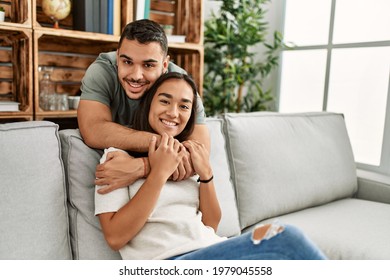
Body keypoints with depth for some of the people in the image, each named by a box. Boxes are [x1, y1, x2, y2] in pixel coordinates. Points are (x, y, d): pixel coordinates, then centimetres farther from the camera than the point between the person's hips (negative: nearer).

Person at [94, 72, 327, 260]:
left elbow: (211, 226, 13)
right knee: (285, 238, -25)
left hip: (212, 250, 6)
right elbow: (115, 237, -10)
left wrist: (206, 174, -2)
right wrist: (159, 173, -15)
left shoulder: (187, 156, 18)